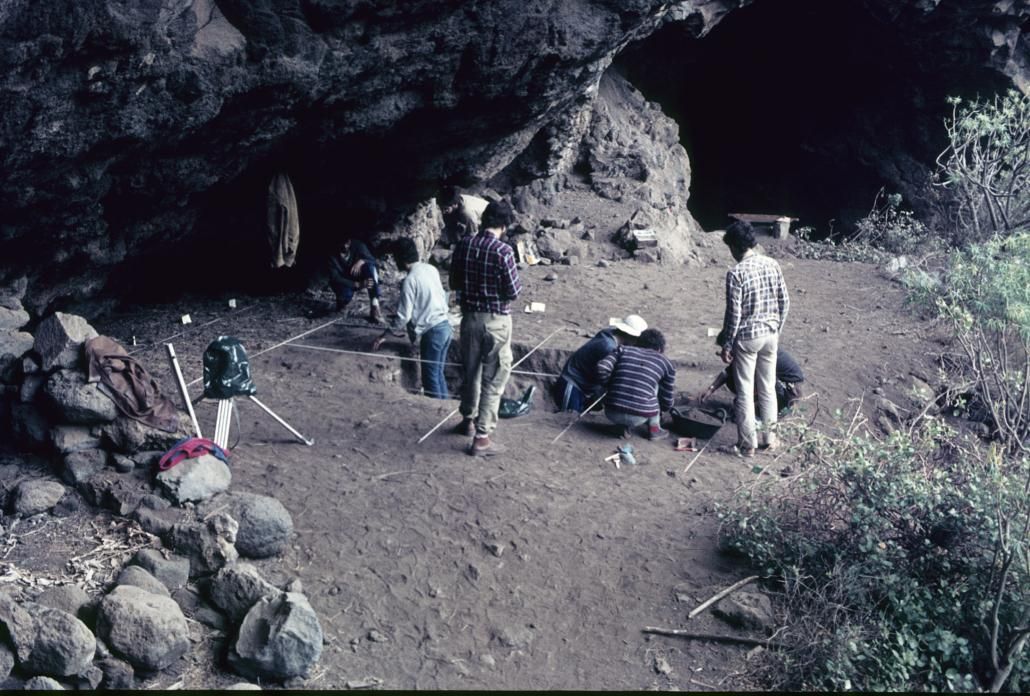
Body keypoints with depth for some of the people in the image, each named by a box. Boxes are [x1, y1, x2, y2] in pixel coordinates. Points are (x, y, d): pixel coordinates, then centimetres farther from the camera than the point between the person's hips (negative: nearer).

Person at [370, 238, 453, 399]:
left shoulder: (410, 279, -15)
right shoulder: (431, 269, 8)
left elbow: (403, 315, -15)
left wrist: (384, 336, -3)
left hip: (432, 332, -8)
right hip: (445, 326, 8)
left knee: (431, 378, 3)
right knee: (438, 373, 17)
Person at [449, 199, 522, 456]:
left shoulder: (463, 245, -2)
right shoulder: (503, 251, -18)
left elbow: (454, 283, 6)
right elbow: (513, 291, -15)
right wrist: (518, 280, 5)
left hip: (470, 317, 5)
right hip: (496, 321, -5)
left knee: (471, 371, 22)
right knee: (493, 379, 3)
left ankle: (468, 420, 40)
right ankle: (481, 438, 3)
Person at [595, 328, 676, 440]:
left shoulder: (624, 349, 13)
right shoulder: (665, 363, 11)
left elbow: (602, 368, -2)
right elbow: (667, 402, 17)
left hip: (612, 414, 2)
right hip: (639, 417, -2)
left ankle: (622, 426, 17)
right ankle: (654, 428, 23)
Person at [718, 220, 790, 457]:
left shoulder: (736, 273, -18)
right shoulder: (772, 264, 0)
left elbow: (734, 313, -17)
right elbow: (784, 302, 5)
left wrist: (727, 344, -7)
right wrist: (777, 330, 18)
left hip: (746, 338, -6)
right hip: (770, 334, 6)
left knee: (745, 392, 4)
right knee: (768, 388, 18)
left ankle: (747, 445, 10)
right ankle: (770, 437, 27)